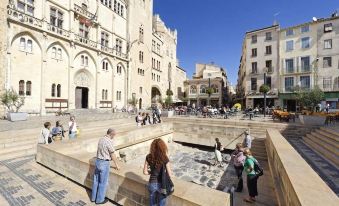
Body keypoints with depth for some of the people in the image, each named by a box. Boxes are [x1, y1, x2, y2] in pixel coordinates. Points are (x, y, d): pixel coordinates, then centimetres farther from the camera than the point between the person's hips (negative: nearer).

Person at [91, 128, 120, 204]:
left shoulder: (101, 139, 3)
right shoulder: (109, 141, -21)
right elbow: (113, 155, -13)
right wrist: (116, 165, 0)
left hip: (97, 161, 8)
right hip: (104, 163, -8)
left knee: (96, 180, 21)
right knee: (103, 182, 9)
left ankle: (93, 197, 37)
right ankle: (100, 199, 24)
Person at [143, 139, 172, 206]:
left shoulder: (149, 157, -15)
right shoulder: (165, 159, -23)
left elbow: (145, 172, -6)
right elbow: (170, 175, -17)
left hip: (152, 183, 2)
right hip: (161, 184, -2)